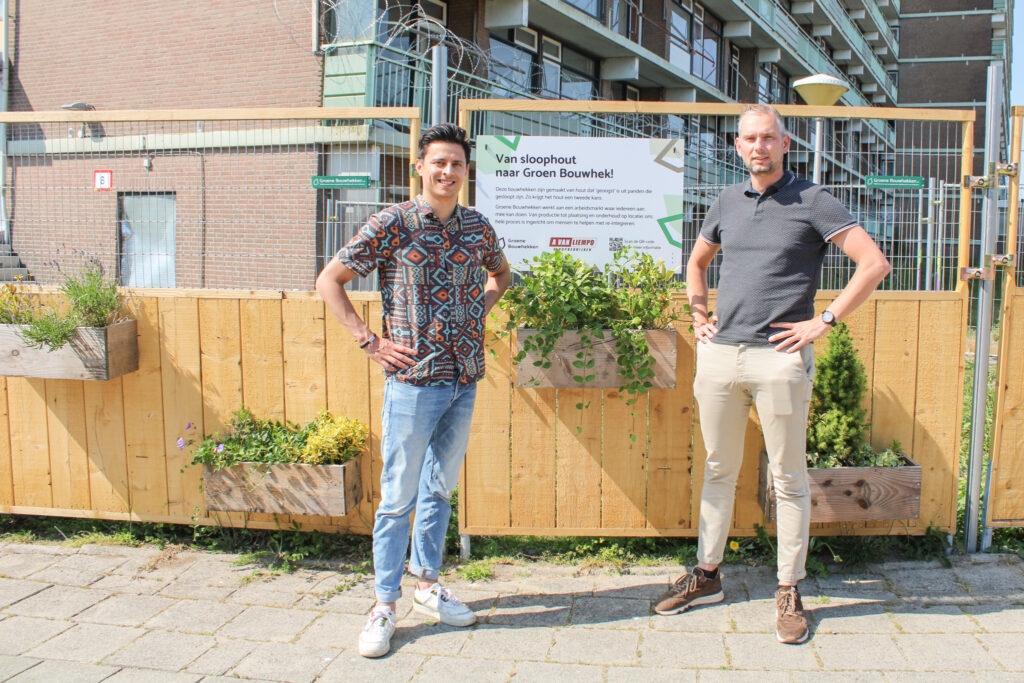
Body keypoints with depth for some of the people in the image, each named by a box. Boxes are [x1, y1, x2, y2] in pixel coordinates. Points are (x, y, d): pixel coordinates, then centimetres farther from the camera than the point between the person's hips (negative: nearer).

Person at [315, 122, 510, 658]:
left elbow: (501, 272, 29)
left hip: (464, 378, 5)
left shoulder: (478, 227, 8)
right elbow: (329, 281, -4)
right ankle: (384, 604, 14)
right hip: (412, 378, -5)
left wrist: (479, 309, 11)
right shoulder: (392, 224, -7)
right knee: (399, 495, 1)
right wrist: (369, 342, -9)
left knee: (440, 488, 16)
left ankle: (427, 583, 31)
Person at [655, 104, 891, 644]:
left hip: (779, 358, -5)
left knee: (789, 480, 4)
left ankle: (789, 592, 15)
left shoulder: (812, 201, -2)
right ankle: (707, 575, 26)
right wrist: (698, 314, 15)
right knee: (718, 471, 13)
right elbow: (696, 262, 29)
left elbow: (874, 264, -8)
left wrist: (823, 322, -10)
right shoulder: (727, 202, 13)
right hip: (719, 354, 5)